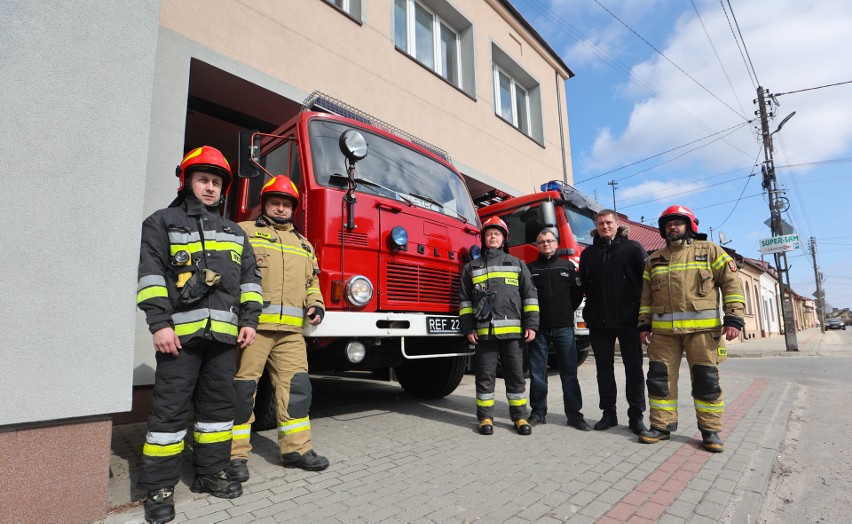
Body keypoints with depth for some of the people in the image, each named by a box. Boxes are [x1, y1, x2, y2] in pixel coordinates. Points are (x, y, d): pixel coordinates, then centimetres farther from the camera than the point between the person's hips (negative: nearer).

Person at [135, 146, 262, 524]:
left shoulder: (234, 233, 19)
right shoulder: (163, 222, 7)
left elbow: (249, 278, 15)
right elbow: (150, 274, -4)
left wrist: (249, 320, 5)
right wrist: (160, 324, -13)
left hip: (222, 333, 5)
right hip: (180, 331, -4)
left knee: (219, 404, 10)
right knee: (170, 407, -1)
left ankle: (210, 473, 24)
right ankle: (159, 488, 11)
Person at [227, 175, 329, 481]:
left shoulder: (303, 244, 24)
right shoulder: (243, 233, 10)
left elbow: (311, 283, 27)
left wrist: (316, 305, 8)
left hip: (291, 330, 5)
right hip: (252, 325, -4)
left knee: (296, 386, 4)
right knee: (243, 388, 1)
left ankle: (296, 448, 15)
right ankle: (236, 454, 13)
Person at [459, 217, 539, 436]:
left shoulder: (517, 264, 12)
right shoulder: (472, 267, 13)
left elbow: (529, 295, 8)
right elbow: (465, 299, 10)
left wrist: (531, 324, -1)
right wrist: (468, 328, 2)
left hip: (512, 330, 0)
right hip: (484, 331, 0)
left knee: (515, 375, 6)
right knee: (485, 376, 5)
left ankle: (520, 416, 18)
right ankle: (485, 417, 16)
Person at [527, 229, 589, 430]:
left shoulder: (568, 266, 9)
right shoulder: (530, 268, 6)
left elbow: (577, 292, 11)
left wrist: (567, 312, 7)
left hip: (564, 327, 1)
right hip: (539, 328, 0)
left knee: (569, 373, 4)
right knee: (537, 373, 5)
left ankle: (574, 414, 13)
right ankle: (538, 413, 16)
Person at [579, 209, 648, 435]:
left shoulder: (633, 248, 2)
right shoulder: (588, 253, 11)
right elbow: (583, 285, 13)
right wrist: (590, 311, 4)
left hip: (628, 319, -3)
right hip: (599, 321, 3)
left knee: (634, 368, 5)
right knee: (604, 368, 9)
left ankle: (636, 416, 16)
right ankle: (608, 412, 20)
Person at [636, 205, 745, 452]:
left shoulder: (710, 251, 7)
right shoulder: (654, 259, 14)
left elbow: (732, 283, 1)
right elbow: (646, 295, 13)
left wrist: (734, 318, -8)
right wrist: (644, 324, 6)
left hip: (701, 327, -2)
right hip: (663, 329, 3)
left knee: (706, 379, 3)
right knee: (660, 377, 3)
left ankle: (710, 430, 16)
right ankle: (662, 425, 14)